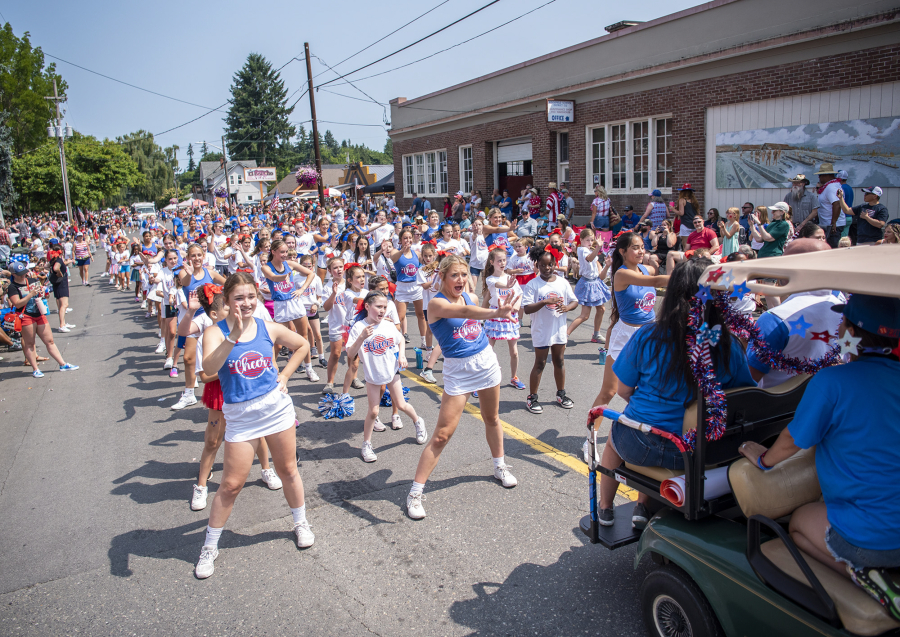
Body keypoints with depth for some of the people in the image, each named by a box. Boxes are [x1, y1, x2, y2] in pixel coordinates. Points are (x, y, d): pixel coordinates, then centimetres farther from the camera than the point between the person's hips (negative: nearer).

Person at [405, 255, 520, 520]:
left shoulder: (470, 296, 2)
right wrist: (497, 312, -52)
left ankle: (500, 466, 45)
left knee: (492, 419, 21)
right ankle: (416, 491, 1)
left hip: (486, 361, 6)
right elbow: (465, 312, -39)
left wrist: (500, 310, 3)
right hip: (457, 370, -6)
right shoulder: (436, 303, -18)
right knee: (442, 434, -8)